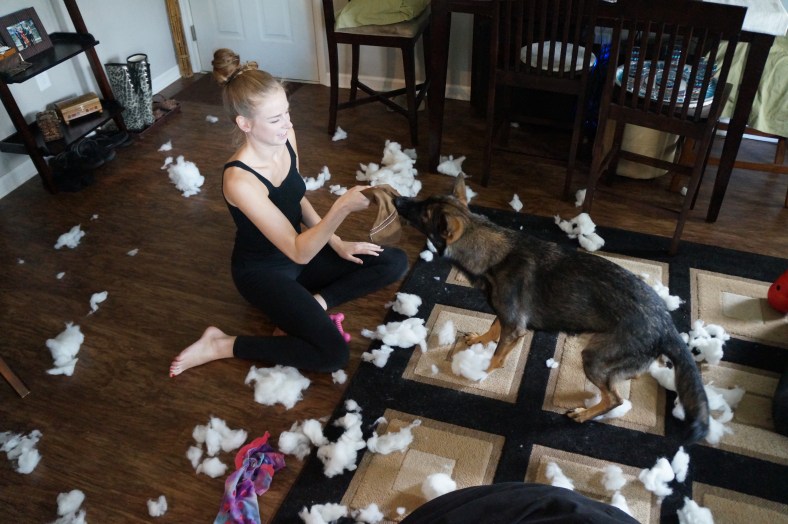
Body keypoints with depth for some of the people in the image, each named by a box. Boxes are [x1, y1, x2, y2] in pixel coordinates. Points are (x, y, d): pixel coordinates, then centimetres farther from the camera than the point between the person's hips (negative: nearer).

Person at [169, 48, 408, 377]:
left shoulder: (285, 138, -11)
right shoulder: (239, 180, -33)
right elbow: (299, 253, -33)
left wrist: (337, 244, 2)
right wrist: (342, 207, -46)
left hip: (297, 250, 7)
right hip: (263, 272, -7)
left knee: (395, 262, 0)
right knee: (334, 354, -20)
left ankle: (308, 306, -3)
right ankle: (222, 346, -5)